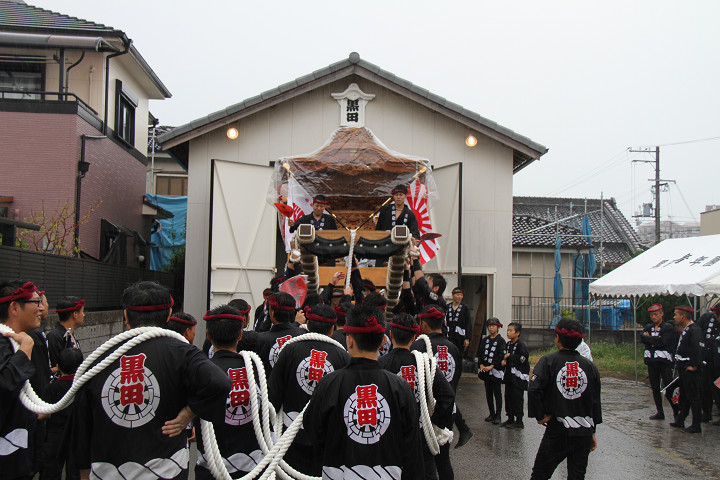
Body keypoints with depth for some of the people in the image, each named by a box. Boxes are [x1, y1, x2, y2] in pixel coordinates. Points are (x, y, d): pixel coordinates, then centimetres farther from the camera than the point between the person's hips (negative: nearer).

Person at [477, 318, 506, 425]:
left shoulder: (501, 340, -3)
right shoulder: (484, 340, 13)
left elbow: (500, 356, -11)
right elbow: (480, 353, 10)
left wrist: (491, 366, -18)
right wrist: (481, 365, -6)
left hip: (495, 371, -5)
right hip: (486, 371, 6)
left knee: (497, 394, -3)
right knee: (488, 393, 10)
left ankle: (498, 416, 0)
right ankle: (492, 414, 19)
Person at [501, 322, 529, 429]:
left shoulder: (521, 345, -14)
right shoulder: (508, 344, 11)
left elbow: (523, 359, -22)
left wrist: (509, 357, -13)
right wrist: (504, 361, 1)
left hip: (518, 377, -8)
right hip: (509, 375, 8)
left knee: (517, 398, -4)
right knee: (508, 396, 12)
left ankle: (519, 421, 2)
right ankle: (510, 419, 22)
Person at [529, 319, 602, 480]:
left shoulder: (548, 361, -6)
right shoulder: (590, 366, 3)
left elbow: (533, 389, -20)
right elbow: (596, 402, 8)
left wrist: (540, 416, -8)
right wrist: (593, 432, 16)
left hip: (557, 431, -3)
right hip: (584, 432, 3)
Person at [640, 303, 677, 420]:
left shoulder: (668, 327, -2)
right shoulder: (648, 327, 13)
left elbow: (664, 342, -16)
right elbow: (642, 338, -6)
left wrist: (649, 339, -5)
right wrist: (656, 339, -15)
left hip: (664, 361, -5)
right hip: (651, 361, 5)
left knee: (668, 388, -9)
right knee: (655, 388, 9)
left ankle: (676, 410, 6)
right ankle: (659, 412, 17)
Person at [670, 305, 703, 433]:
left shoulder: (694, 330, -18)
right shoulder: (685, 329, 13)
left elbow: (698, 349, -25)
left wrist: (694, 365, -22)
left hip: (690, 370, -10)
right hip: (683, 369, 10)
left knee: (693, 397, -3)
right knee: (684, 396, 17)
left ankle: (696, 426, 3)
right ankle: (680, 421, 27)